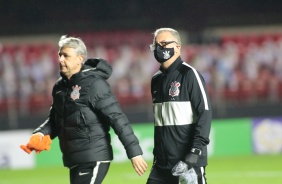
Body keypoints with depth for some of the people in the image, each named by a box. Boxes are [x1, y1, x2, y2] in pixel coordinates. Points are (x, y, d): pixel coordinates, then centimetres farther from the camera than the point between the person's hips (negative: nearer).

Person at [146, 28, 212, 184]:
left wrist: (196, 150, -20)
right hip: (162, 162, 7)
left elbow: (205, 112, -14)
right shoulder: (156, 79, 15)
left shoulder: (189, 74, -8)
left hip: (189, 161, -7)